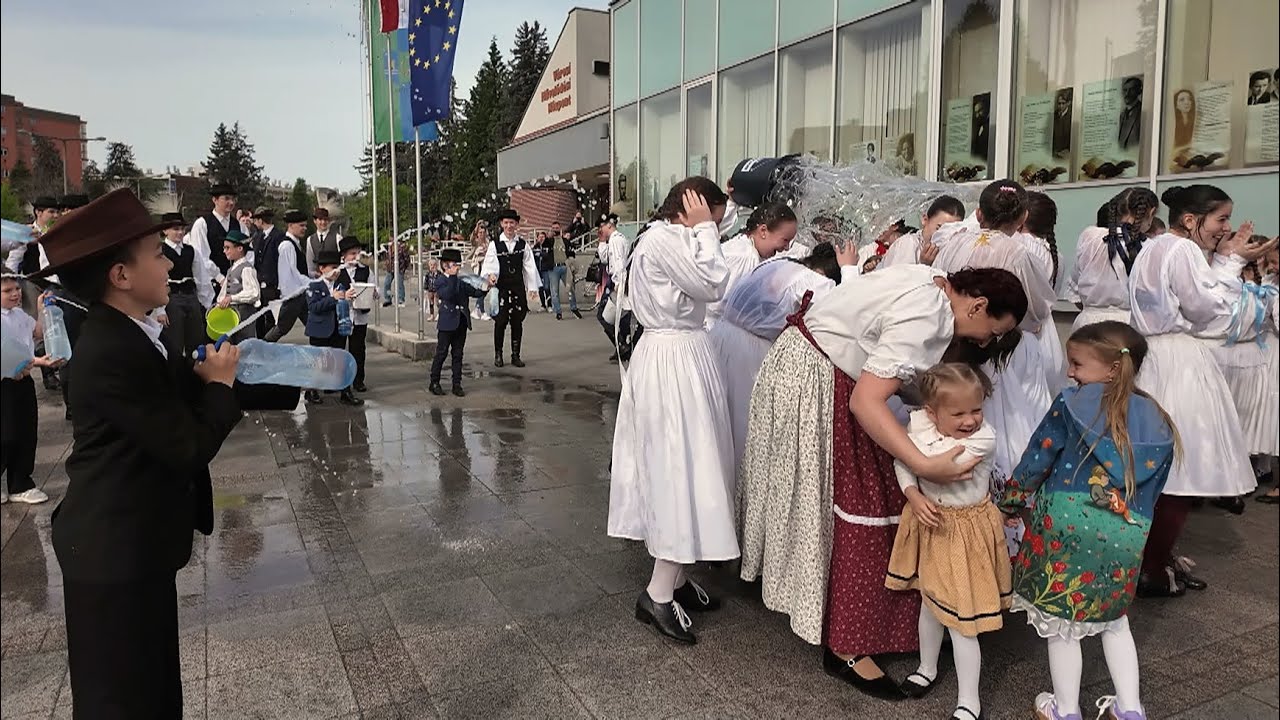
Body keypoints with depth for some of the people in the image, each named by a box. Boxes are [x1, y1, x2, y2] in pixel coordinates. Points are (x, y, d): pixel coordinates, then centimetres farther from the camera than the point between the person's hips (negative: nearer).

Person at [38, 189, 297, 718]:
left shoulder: (131, 336, 5)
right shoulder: (112, 353, -26)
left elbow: (192, 392, 10)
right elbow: (191, 447, -26)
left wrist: (294, 386, 10)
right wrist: (221, 384, -9)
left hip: (135, 544, 9)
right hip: (114, 551, -9)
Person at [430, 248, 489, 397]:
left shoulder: (461, 281, 12)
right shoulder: (441, 281, -6)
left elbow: (475, 293, 11)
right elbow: (447, 295, -24)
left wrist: (485, 288, -8)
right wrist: (453, 276, -25)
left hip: (461, 322, 6)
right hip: (447, 323, -5)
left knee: (458, 354, 8)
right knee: (441, 354, 2)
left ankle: (457, 384, 13)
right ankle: (434, 383, 12)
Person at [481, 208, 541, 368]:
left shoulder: (523, 244, 6)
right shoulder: (495, 244, 0)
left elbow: (530, 266, 6)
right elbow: (489, 264, -7)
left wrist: (533, 287, 3)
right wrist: (490, 275, -29)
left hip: (518, 288, 2)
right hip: (501, 288, -2)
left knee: (517, 322, 5)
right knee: (500, 322, 0)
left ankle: (516, 355, 15)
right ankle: (498, 354, 14)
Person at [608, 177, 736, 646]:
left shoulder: (671, 240, 16)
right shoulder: (665, 239, -15)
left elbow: (704, 289, 16)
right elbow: (713, 284, -19)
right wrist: (703, 229, -12)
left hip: (678, 358, 11)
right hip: (673, 363, -11)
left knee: (678, 469, 14)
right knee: (684, 469, -8)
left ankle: (674, 578, 25)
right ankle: (660, 594, -1)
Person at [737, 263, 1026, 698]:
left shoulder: (933, 284, 5)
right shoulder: (924, 317, -25)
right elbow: (865, 402, -31)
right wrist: (924, 466, -36)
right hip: (815, 383, -10)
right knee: (852, 500, -5)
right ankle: (844, 647, 6)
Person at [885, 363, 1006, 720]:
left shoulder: (984, 437, -25)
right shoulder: (918, 423, -13)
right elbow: (901, 464, -4)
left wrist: (911, 432, -24)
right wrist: (914, 497, -21)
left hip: (966, 533, -4)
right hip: (930, 524, 4)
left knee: (961, 617, 2)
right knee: (929, 602, 23)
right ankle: (928, 668, 47)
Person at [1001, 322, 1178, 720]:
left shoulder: (1072, 403, -5)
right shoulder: (1159, 423, 7)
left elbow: (1036, 461, -2)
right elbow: (1152, 490, 13)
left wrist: (1009, 504, 11)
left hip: (1066, 523, -4)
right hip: (1127, 537, 4)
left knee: (1062, 622, 11)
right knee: (1114, 618, 27)